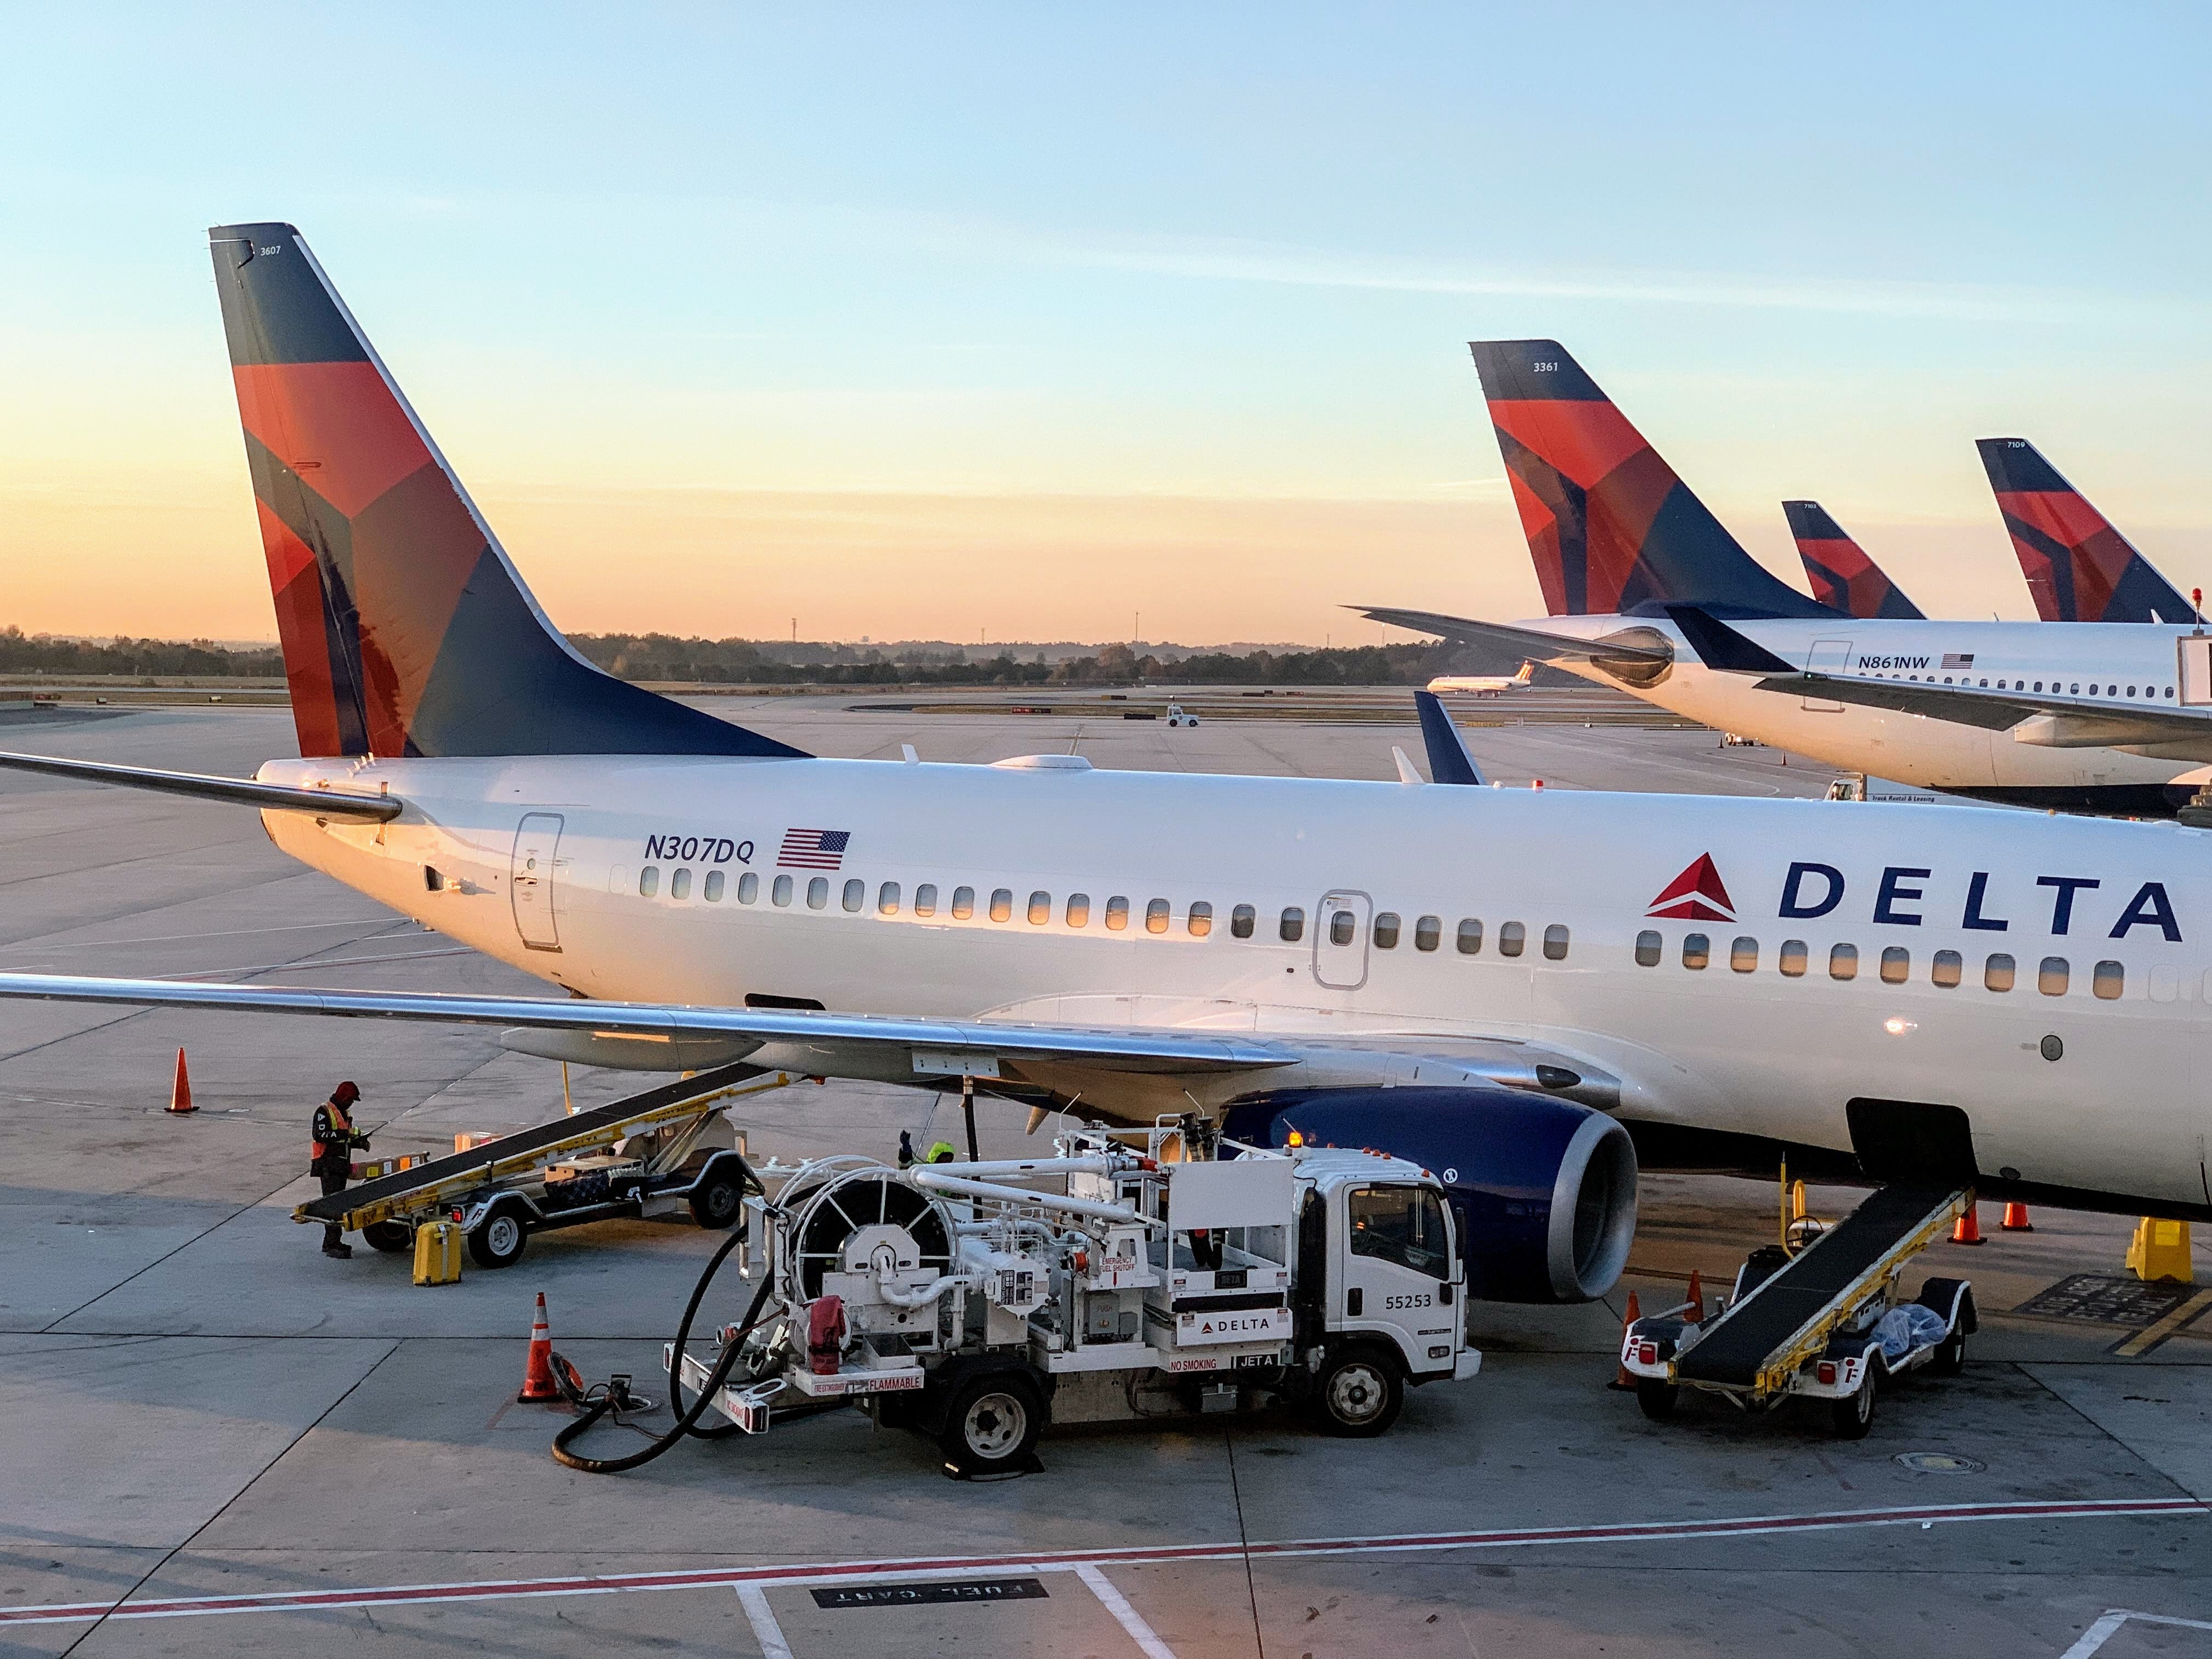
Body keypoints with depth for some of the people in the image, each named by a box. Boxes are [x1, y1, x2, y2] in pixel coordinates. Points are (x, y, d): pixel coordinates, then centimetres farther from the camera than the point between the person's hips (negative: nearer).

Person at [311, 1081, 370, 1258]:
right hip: (328, 1165, -10)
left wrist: (358, 1141, 10)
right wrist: (344, 1133, -26)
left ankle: (333, 1242, 18)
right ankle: (331, 1245, -18)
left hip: (342, 1164, 10)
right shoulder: (324, 1111, -9)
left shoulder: (345, 1113, 21)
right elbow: (319, 1136, -21)